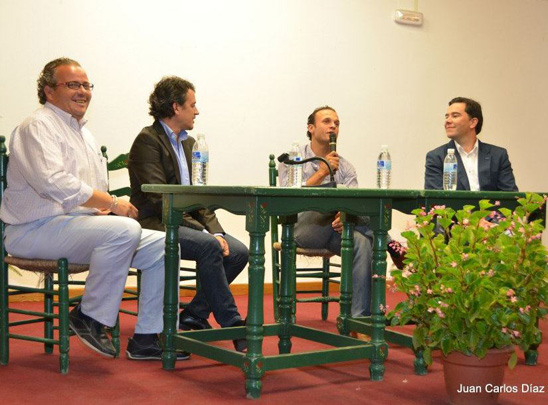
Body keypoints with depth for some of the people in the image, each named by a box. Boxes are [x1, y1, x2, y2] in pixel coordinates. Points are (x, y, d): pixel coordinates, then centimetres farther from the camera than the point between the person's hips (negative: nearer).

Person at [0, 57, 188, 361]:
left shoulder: (83, 132, 22)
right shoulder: (38, 126, -7)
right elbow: (55, 183, -22)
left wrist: (104, 208, 1)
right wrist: (112, 204, -17)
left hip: (80, 224, 9)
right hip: (36, 230, -9)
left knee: (162, 244, -3)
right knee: (125, 230, -33)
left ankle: (146, 338, -1)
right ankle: (89, 317, -15)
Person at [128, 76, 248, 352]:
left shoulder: (186, 142, 18)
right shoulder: (148, 140, -9)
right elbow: (158, 200, -18)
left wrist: (215, 230, -5)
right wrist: (206, 233, -23)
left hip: (184, 220, 8)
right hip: (155, 224, -8)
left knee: (238, 251, -13)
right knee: (209, 247, -31)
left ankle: (193, 318, -2)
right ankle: (232, 326, -24)